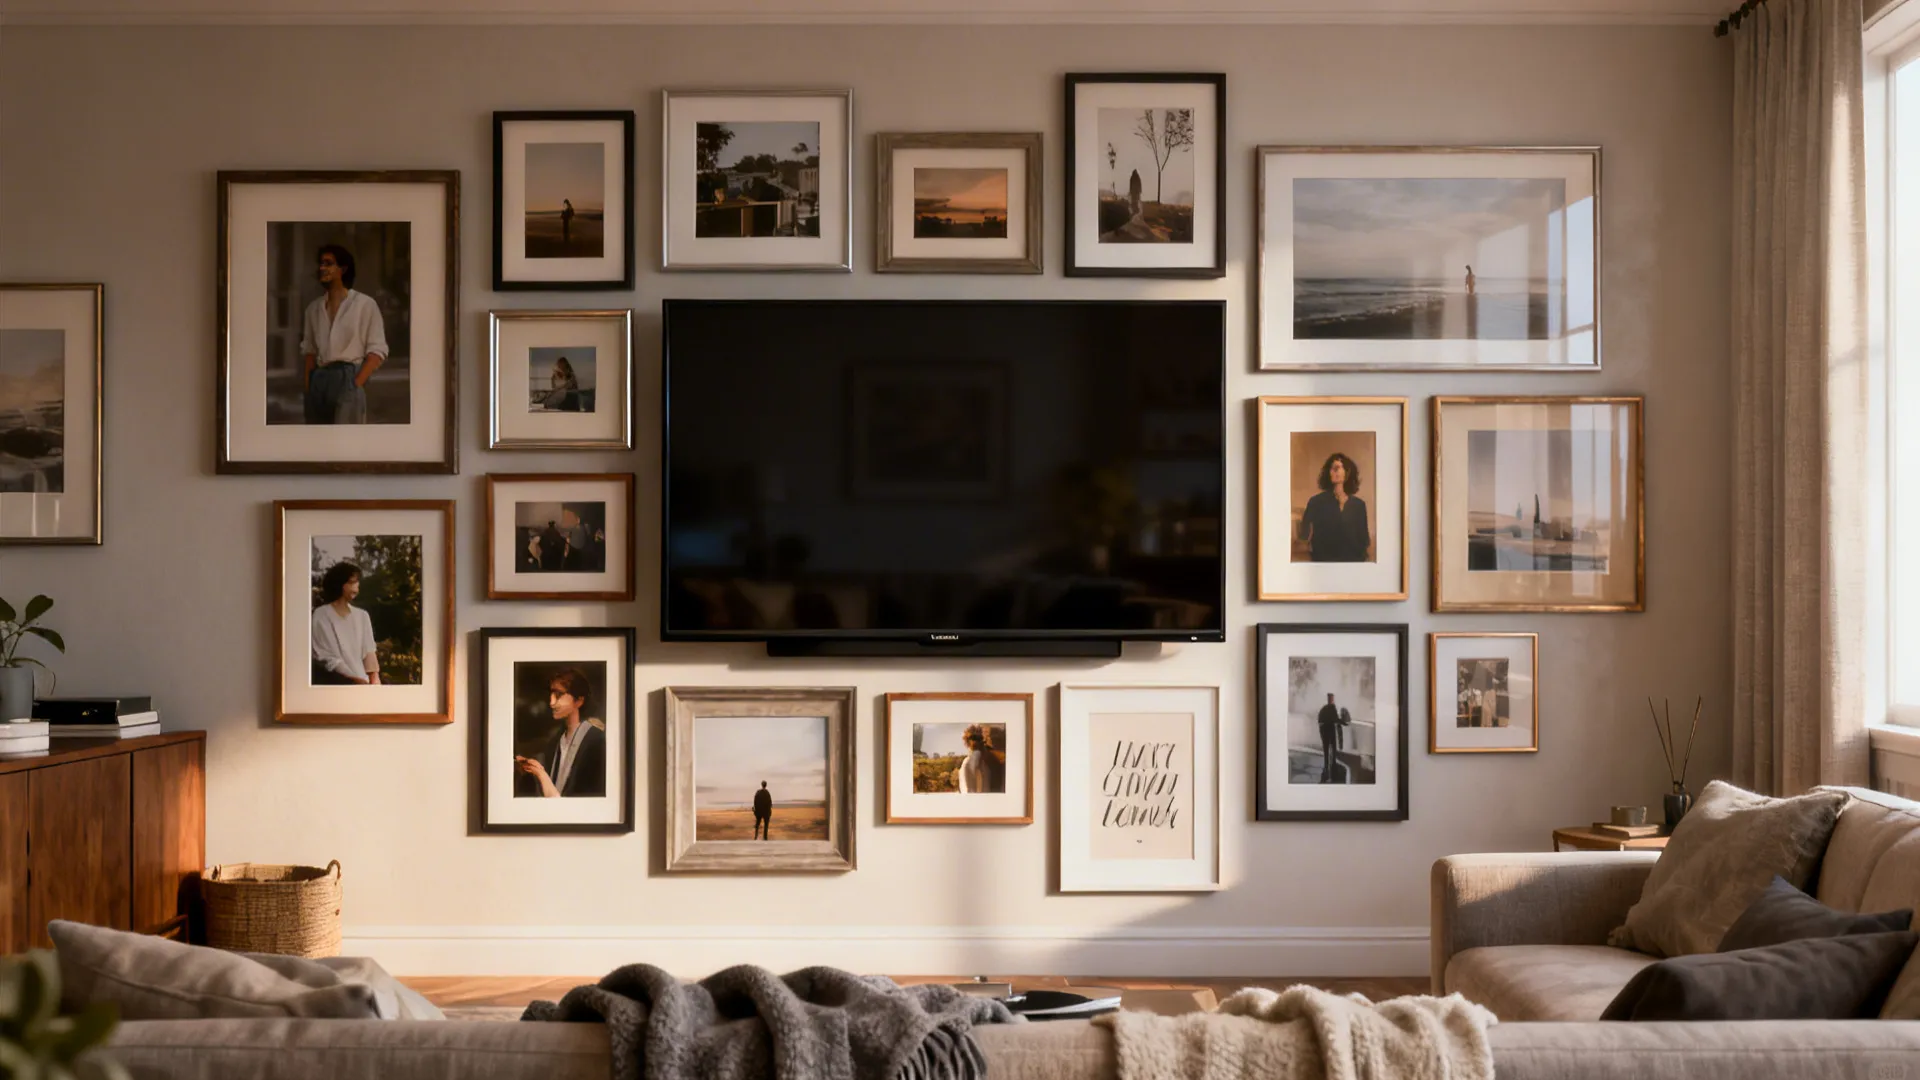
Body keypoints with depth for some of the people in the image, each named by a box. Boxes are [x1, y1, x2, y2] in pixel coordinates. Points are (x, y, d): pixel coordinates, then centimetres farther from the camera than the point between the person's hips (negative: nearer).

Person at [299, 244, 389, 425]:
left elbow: (377, 350, -3)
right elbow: (308, 348, 19)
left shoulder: (364, 304, -1)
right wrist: (308, 383, 4)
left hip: (348, 379, -5)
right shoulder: (314, 308, 14)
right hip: (318, 381, 5)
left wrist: (357, 383, -12)